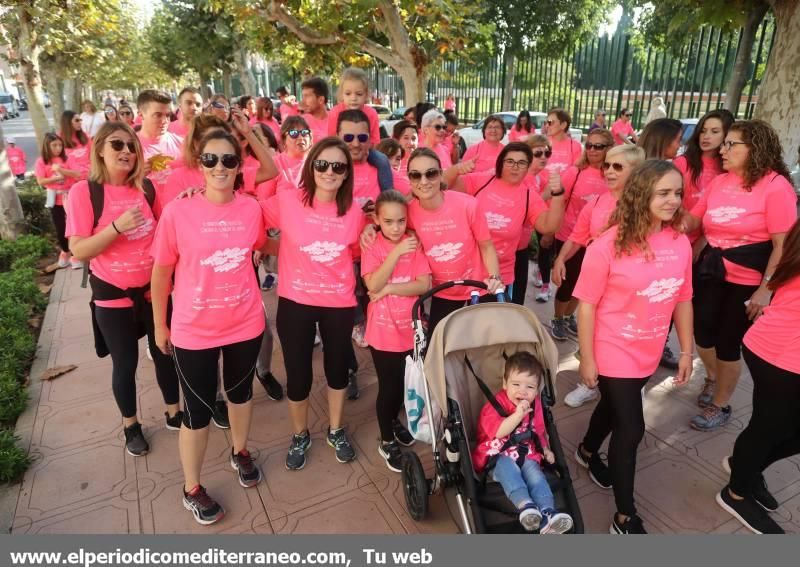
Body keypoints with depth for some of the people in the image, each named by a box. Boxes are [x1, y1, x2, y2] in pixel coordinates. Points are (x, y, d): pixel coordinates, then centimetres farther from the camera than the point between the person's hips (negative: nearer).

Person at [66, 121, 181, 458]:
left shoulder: (147, 187, -2)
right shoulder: (84, 192, -11)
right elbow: (78, 251, -14)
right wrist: (117, 226, -27)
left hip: (154, 289, 3)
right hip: (113, 296, -3)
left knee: (165, 354, 15)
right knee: (125, 363, 11)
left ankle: (173, 412, 36)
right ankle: (131, 426, 34)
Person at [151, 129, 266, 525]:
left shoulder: (251, 209, -7)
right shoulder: (177, 212, -16)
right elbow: (161, 273, -5)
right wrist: (159, 326, 2)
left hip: (245, 325, 3)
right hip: (194, 331, -3)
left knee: (241, 391, 24)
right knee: (198, 410, 10)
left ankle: (240, 452, 51)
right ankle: (191, 488, 34)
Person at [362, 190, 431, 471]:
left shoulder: (414, 243, -4)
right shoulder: (372, 246, -10)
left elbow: (424, 285, -13)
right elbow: (373, 284, -24)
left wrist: (389, 289, -21)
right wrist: (396, 253, -29)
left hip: (411, 330, 3)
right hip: (383, 332, -3)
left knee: (405, 383, 20)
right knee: (388, 387, 7)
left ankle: (394, 421, 48)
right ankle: (387, 442, 28)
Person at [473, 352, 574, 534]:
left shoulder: (535, 404, 8)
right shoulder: (494, 404, -11)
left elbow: (538, 430, 24)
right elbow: (497, 432, -26)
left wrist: (545, 449, 10)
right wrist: (518, 415, -34)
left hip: (526, 454, 4)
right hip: (497, 456, -4)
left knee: (536, 475, -25)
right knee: (508, 467, -36)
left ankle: (548, 514, -36)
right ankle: (525, 505, -50)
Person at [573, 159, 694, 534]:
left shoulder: (680, 243, -5)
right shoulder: (608, 245, -21)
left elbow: (682, 300, 5)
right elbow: (587, 304, -17)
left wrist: (686, 351, 8)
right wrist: (587, 359, -15)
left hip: (648, 353, 6)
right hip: (613, 352, -5)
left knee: (614, 408, 26)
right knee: (631, 429, 1)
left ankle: (587, 452, 56)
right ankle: (625, 517, 21)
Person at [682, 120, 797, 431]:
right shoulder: (719, 181, 3)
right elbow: (693, 220, 9)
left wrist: (766, 288, -19)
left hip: (747, 281, -5)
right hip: (710, 271, 5)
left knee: (728, 343, 5)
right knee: (702, 333, 12)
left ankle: (720, 406, 27)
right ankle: (715, 380, 42)